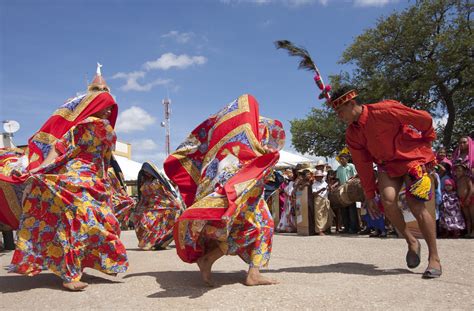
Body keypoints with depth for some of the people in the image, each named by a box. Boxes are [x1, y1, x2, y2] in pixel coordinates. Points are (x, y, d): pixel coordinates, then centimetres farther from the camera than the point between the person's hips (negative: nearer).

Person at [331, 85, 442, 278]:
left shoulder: (383, 110, -24)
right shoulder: (352, 134, -4)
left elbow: (425, 118, -14)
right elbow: (363, 165, 1)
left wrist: (426, 140, 2)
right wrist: (369, 196, 2)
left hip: (412, 157, -5)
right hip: (387, 163, 5)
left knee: (416, 206, -14)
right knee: (388, 199, -19)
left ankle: (434, 258, 2)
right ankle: (411, 241, 6)